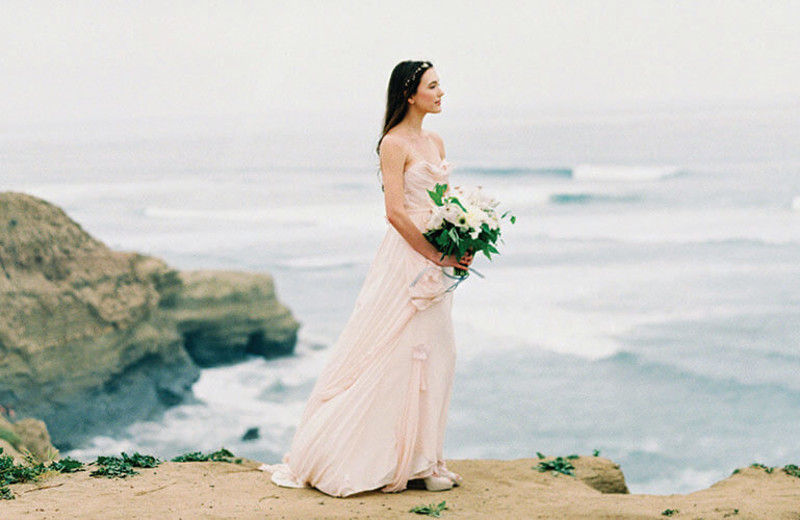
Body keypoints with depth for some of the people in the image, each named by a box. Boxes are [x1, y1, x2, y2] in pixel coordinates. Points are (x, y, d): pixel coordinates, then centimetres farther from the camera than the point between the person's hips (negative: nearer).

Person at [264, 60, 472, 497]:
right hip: (406, 260, -8)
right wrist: (437, 255, -16)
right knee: (395, 355, -5)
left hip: (435, 263, 8)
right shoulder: (394, 144, -11)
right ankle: (382, 461, 4)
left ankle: (420, 460, 17)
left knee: (434, 357, 9)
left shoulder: (435, 143, 14)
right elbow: (395, 212, -17)